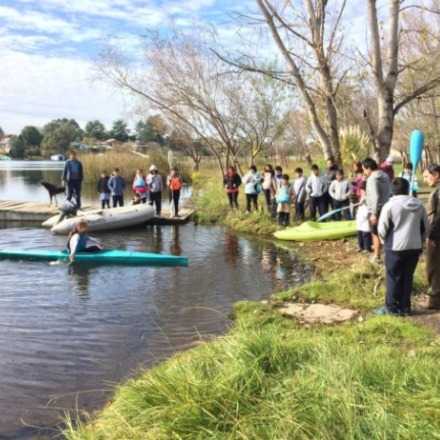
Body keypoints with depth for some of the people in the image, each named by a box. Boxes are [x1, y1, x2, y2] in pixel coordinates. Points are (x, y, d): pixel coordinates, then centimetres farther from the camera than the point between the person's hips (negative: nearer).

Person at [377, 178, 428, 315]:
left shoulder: (390, 205, -11)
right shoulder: (419, 205, 5)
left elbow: (382, 229, -8)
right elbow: (425, 227, 12)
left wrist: (385, 241, 10)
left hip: (396, 247, -4)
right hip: (415, 247, 4)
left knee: (394, 277, 5)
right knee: (408, 277, 12)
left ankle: (391, 307, 10)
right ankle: (405, 307, 17)